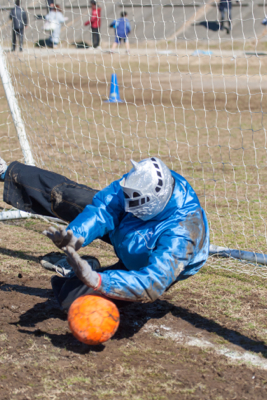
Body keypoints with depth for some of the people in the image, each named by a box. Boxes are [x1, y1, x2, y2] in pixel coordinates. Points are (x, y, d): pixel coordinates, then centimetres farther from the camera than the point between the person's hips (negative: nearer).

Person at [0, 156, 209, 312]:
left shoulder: (181, 235, -46)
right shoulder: (140, 182, -30)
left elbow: (152, 285, -50)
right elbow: (104, 207, -25)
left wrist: (97, 280, -58)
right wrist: (77, 234, -45)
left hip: (144, 268, -5)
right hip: (123, 230, 5)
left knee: (72, 296, -14)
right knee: (62, 194, 4)